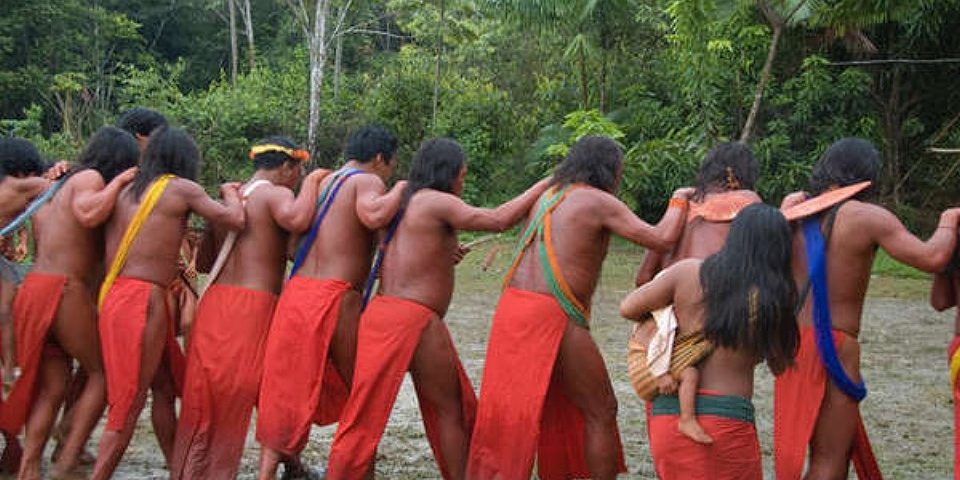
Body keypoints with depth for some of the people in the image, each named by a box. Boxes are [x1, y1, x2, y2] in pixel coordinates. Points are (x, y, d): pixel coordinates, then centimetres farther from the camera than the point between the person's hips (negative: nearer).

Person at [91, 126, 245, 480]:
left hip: (115, 292, 8)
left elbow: (111, 253, 10)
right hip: (143, 300, -8)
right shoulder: (181, 188, -3)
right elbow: (234, 219, -8)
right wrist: (231, 193, 12)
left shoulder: (127, 192, 15)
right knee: (129, 403, -4)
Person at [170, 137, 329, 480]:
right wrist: (311, 182, -10)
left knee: (205, 397, 11)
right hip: (253, 306, -7)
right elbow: (297, 220, -27)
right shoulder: (275, 194, -4)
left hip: (214, 298, 7)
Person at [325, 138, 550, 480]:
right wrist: (541, 187, -4)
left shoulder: (403, 204, 17)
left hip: (380, 311, 8)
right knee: (449, 410, 7)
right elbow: (498, 220, -14)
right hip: (414, 320, -8)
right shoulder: (436, 202, -7)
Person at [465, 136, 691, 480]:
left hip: (511, 308, 8)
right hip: (554, 318, -8)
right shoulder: (599, 202, -4)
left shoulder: (547, 197, 19)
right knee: (600, 413, 6)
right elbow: (660, 239, -9)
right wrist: (679, 201, 8)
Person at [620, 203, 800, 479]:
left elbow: (628, 309, 4)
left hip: (666, 413, 3)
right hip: (725, 418, -3)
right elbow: (779, 366, 6)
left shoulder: (688, 272, -1)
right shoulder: (771, 297, -6)